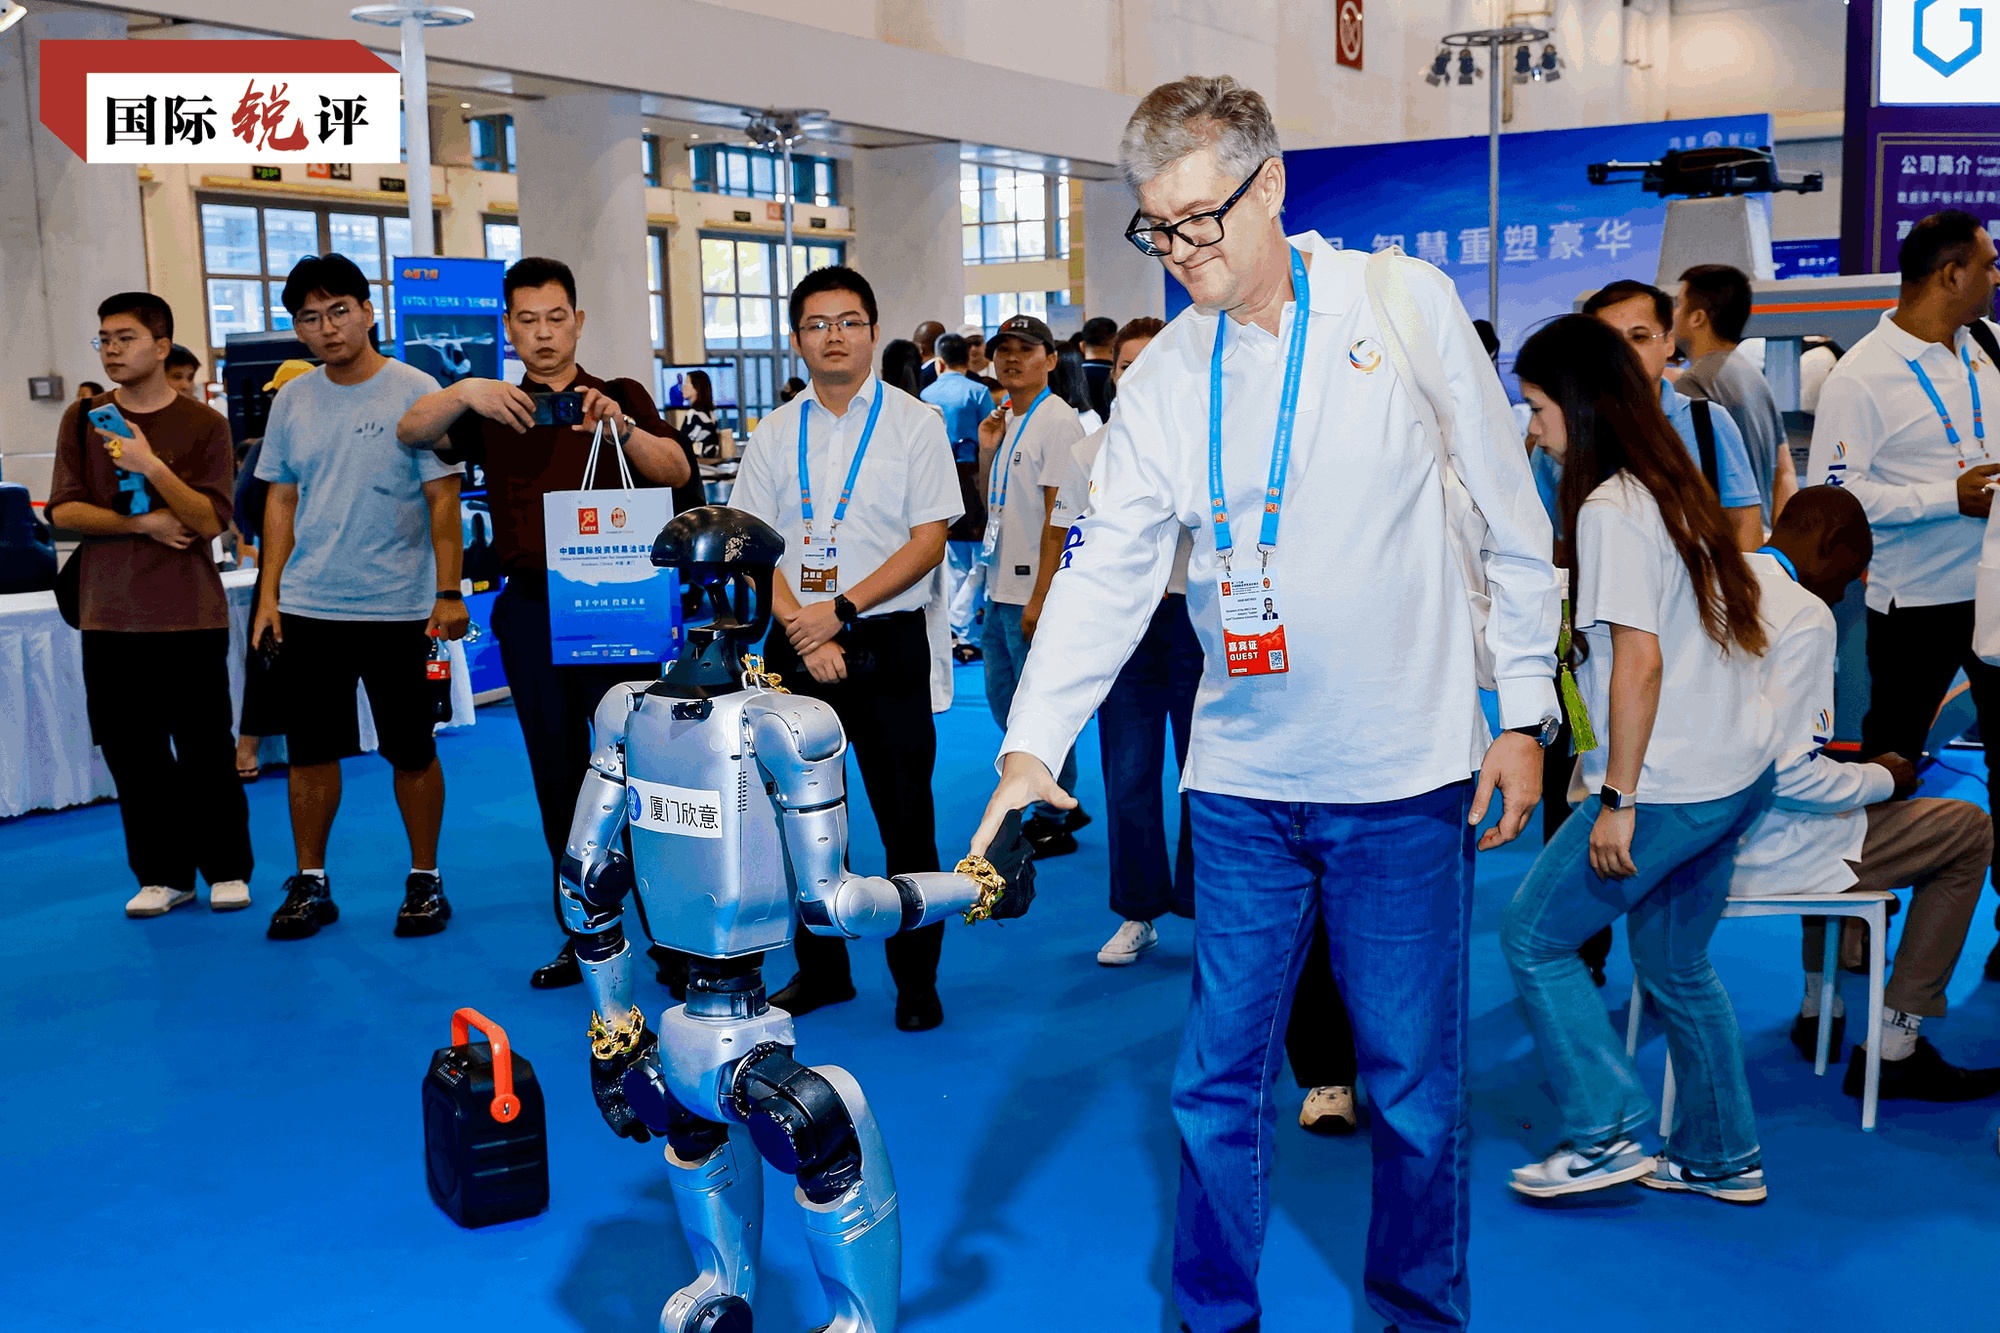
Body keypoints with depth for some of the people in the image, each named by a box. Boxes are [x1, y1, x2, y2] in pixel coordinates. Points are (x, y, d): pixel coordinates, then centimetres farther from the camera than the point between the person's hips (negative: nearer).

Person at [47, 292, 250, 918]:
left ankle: (227, 870, 14)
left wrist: (153, 467, -19)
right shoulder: (82, 418, 7)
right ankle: (162, 875, 16)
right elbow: (63, 510, 1)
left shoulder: (203, 424, 0)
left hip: (191, 618, -2)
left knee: (206, 752, 1)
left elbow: (210, 520, -7)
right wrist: (143, 523, -10)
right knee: (132, 754, 5)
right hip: (109, 619, 2)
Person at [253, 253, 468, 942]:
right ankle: (310, 884, 21)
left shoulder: (414, 392, -5)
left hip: (398, 607, -4)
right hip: (308, 607, 4)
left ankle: (424, 879, 18)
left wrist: (449, 593, -11)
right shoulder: (291, 401, 9)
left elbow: (443, 498, -6)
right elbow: (281, 499, 14)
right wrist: (268, 591, 8)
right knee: (310, 750, 8)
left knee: (412, 752, 4)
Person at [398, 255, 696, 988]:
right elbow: (411, 432, -3)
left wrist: (621, 427, -26)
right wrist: (464, 394, -23)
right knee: (558, 779, 9)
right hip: (532, 609, 3)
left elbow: (678, 473, -7)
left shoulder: (622, 397, 7)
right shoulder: (493, 410, 12)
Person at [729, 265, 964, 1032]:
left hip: (886, 643, -3)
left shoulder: (915, 423, 1)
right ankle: (820, 968, 24)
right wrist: (804, 630, -11)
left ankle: (916, 979, 14)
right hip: (797, 644, 3)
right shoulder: (773, 435, 9)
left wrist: (839, 609, -14)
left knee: (905, 818, 1)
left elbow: (929, 541, -5)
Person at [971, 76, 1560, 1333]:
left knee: (1416, 1078, 9)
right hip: (1244, 780, 2)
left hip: (1408, 772, -2)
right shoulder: (1162, 378, 2)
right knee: (1221, 1074, 9)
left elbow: (1510, 518, 0)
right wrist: (1031, 744, -17)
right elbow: (1107, 569, -4)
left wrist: (1523, 712, -1)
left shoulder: (1410, 307, -5)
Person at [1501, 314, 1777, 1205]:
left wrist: (1616, 800, -16)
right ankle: (1721, 1156, 29)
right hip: (1742, 771, 9)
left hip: (1671, 787, -9)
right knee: (1674, 962, 20)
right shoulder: (1675, 488, 12)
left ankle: (1606, 1136, 7)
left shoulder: (1610, 510, -15)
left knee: (1532, 937, 4)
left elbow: (1640, 662, -21)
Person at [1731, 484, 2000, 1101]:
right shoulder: (1804, 615, -19)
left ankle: (1821, 1011, 39)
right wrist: (1883, 779, -6)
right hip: (1756, 856, -9)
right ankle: (1892, 1049, 9)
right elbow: (1790, 775, -24)